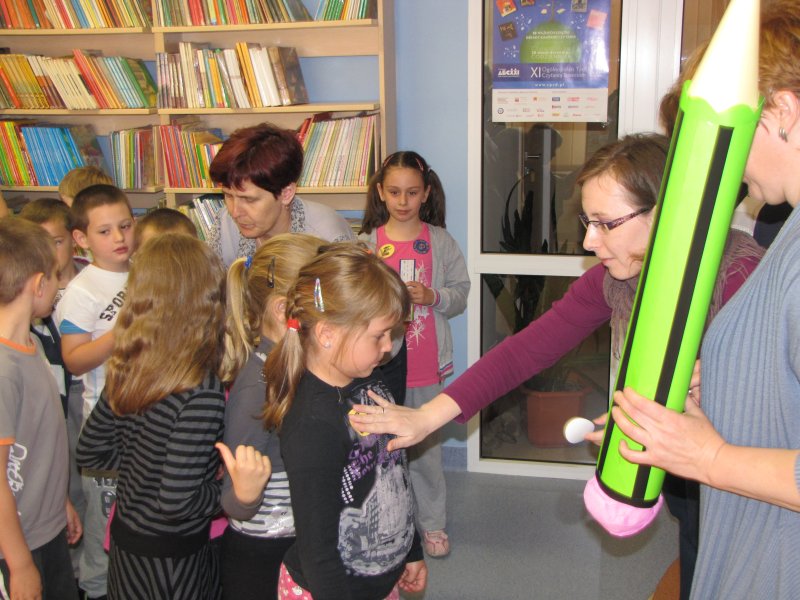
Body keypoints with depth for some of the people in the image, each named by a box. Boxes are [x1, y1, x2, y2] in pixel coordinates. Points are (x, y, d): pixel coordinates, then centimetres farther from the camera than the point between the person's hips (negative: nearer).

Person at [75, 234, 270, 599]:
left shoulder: (126, 370, -7)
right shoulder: (200, 391, -28)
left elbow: (89, 452, 5)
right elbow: (176, 503, -28)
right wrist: (238, 490, -18)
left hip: (124, 541, 7)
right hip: (170, 557, -6)